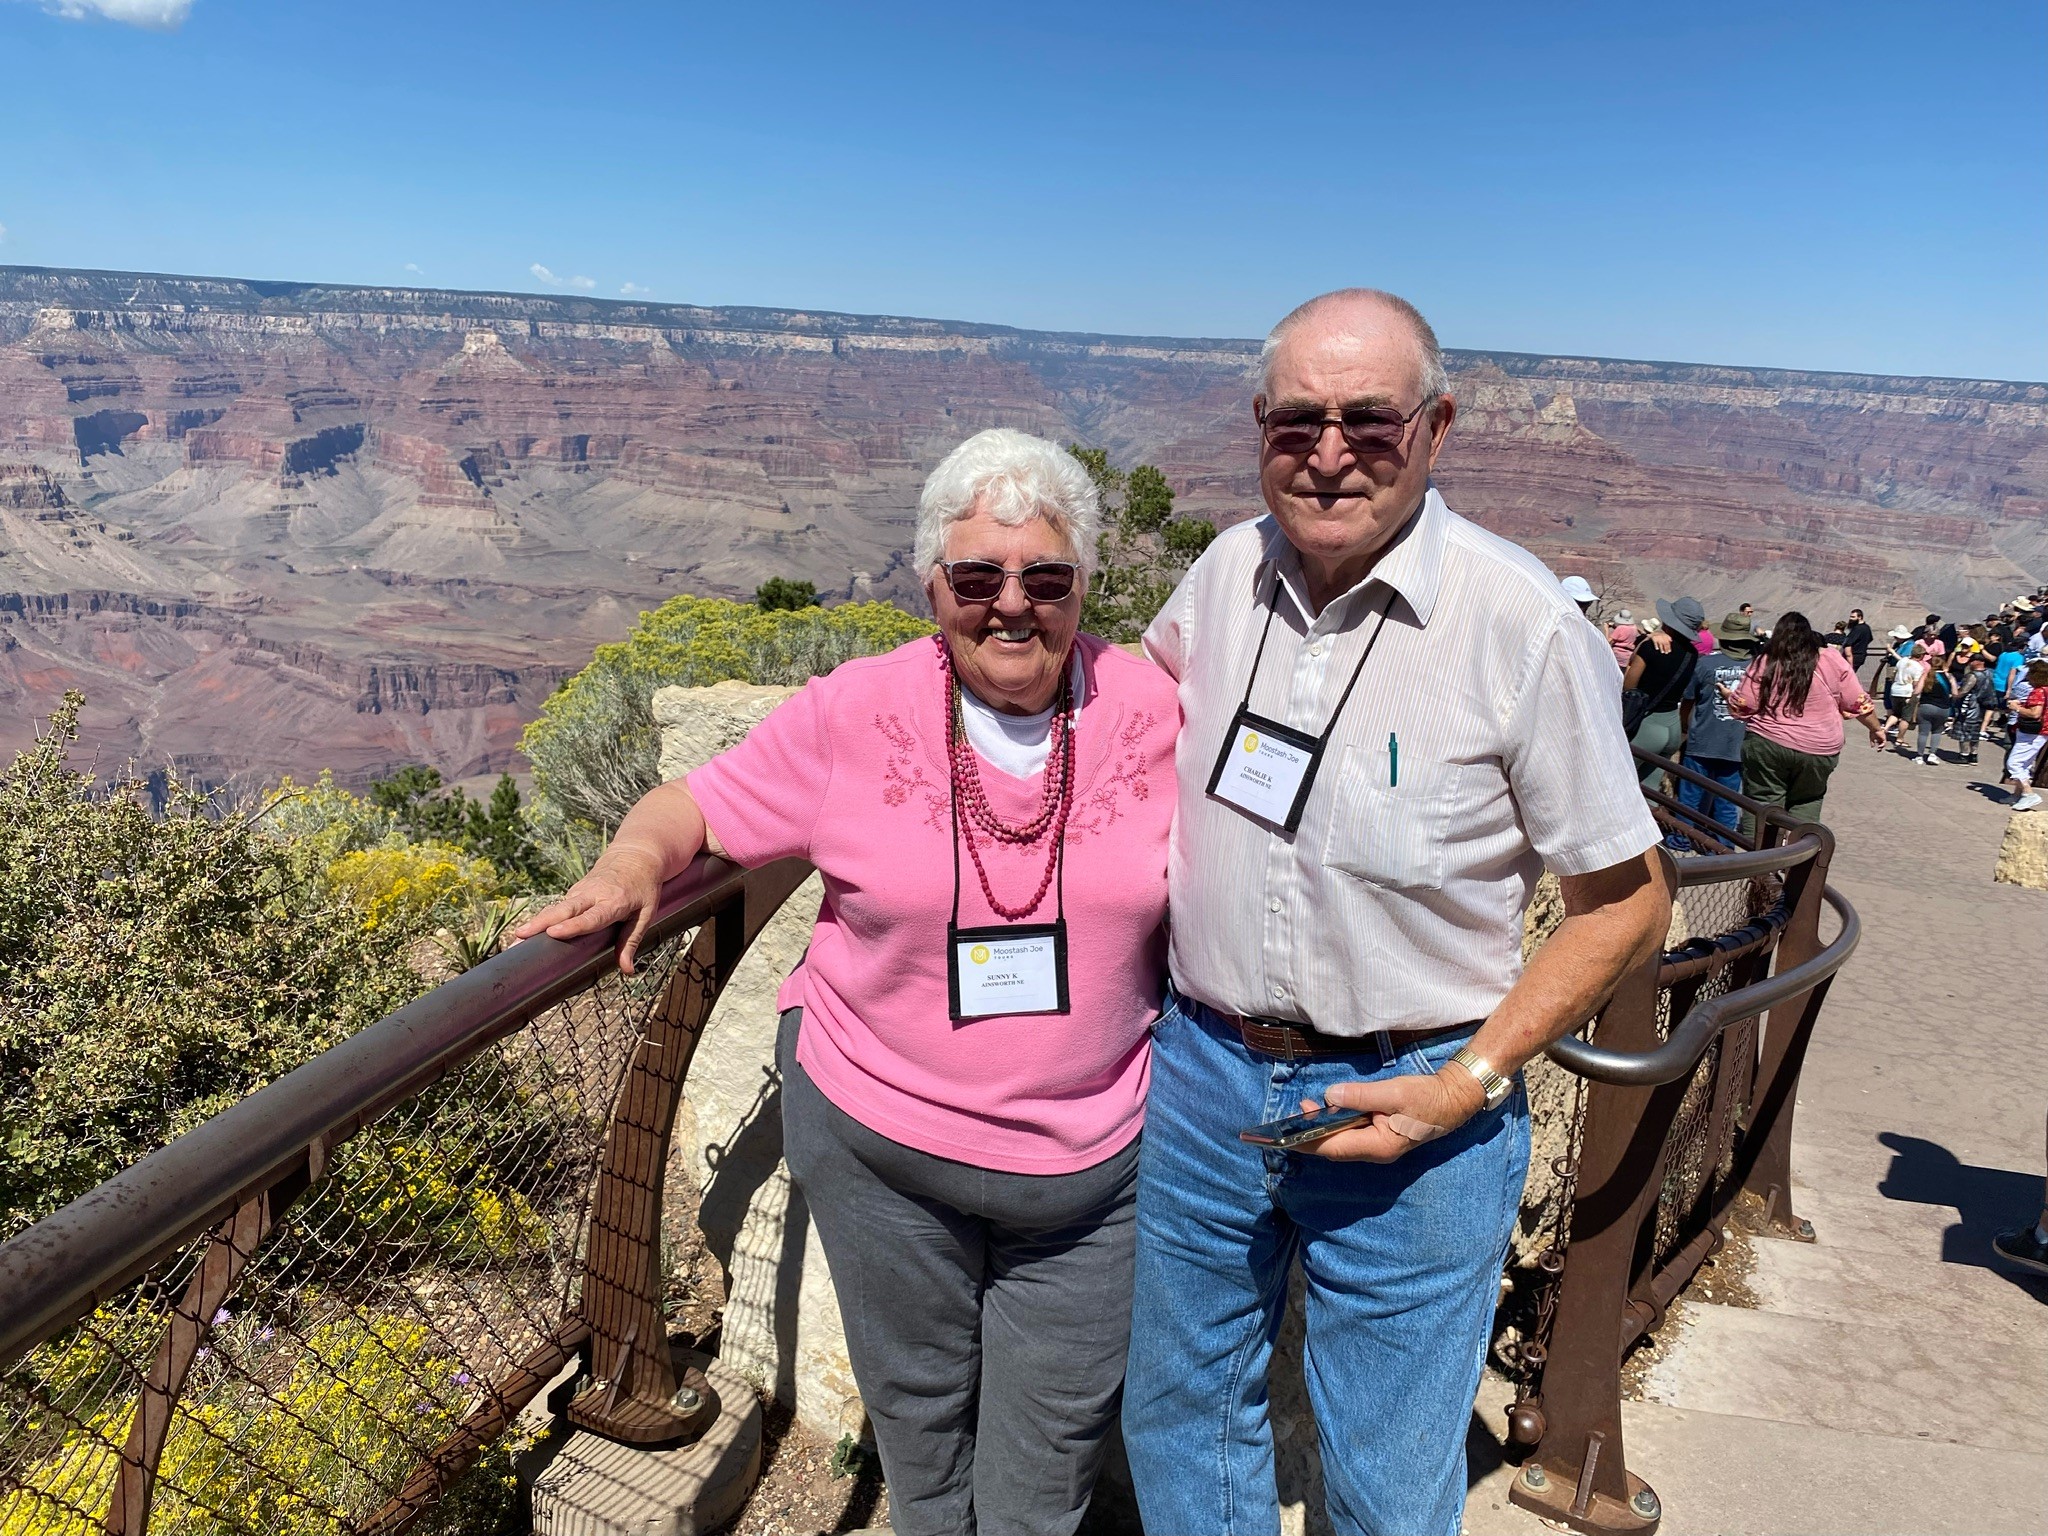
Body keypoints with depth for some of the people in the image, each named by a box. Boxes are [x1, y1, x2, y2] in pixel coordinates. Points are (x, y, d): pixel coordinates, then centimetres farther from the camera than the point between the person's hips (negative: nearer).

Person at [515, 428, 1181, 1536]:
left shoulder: (1154, 714, -8)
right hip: (880, 1140, 0)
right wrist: (633, 862, -21)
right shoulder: (854, 716, -10)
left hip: (1092, 1159, 1)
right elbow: (692, 808, -3)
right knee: (916, 1414, 24)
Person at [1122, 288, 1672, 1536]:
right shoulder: (1228, 573, -3)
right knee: (1180, 1415, 22)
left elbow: (1629, 903, -8)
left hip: (1410, 1101, -4)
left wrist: (1470, 1083, -15)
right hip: (1204, 1069, 4)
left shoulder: (1525, 624, -16)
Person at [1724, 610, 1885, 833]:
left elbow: (1741, 707, -2)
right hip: (1818, 752, 2)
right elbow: (1858, 704, 7)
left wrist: (1728, 696, 19)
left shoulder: (1765, 664, -3)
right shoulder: (1832, 660, 1)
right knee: (1805, 807, 16)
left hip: (1767, 746, -1)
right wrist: (1876, 729, 22)